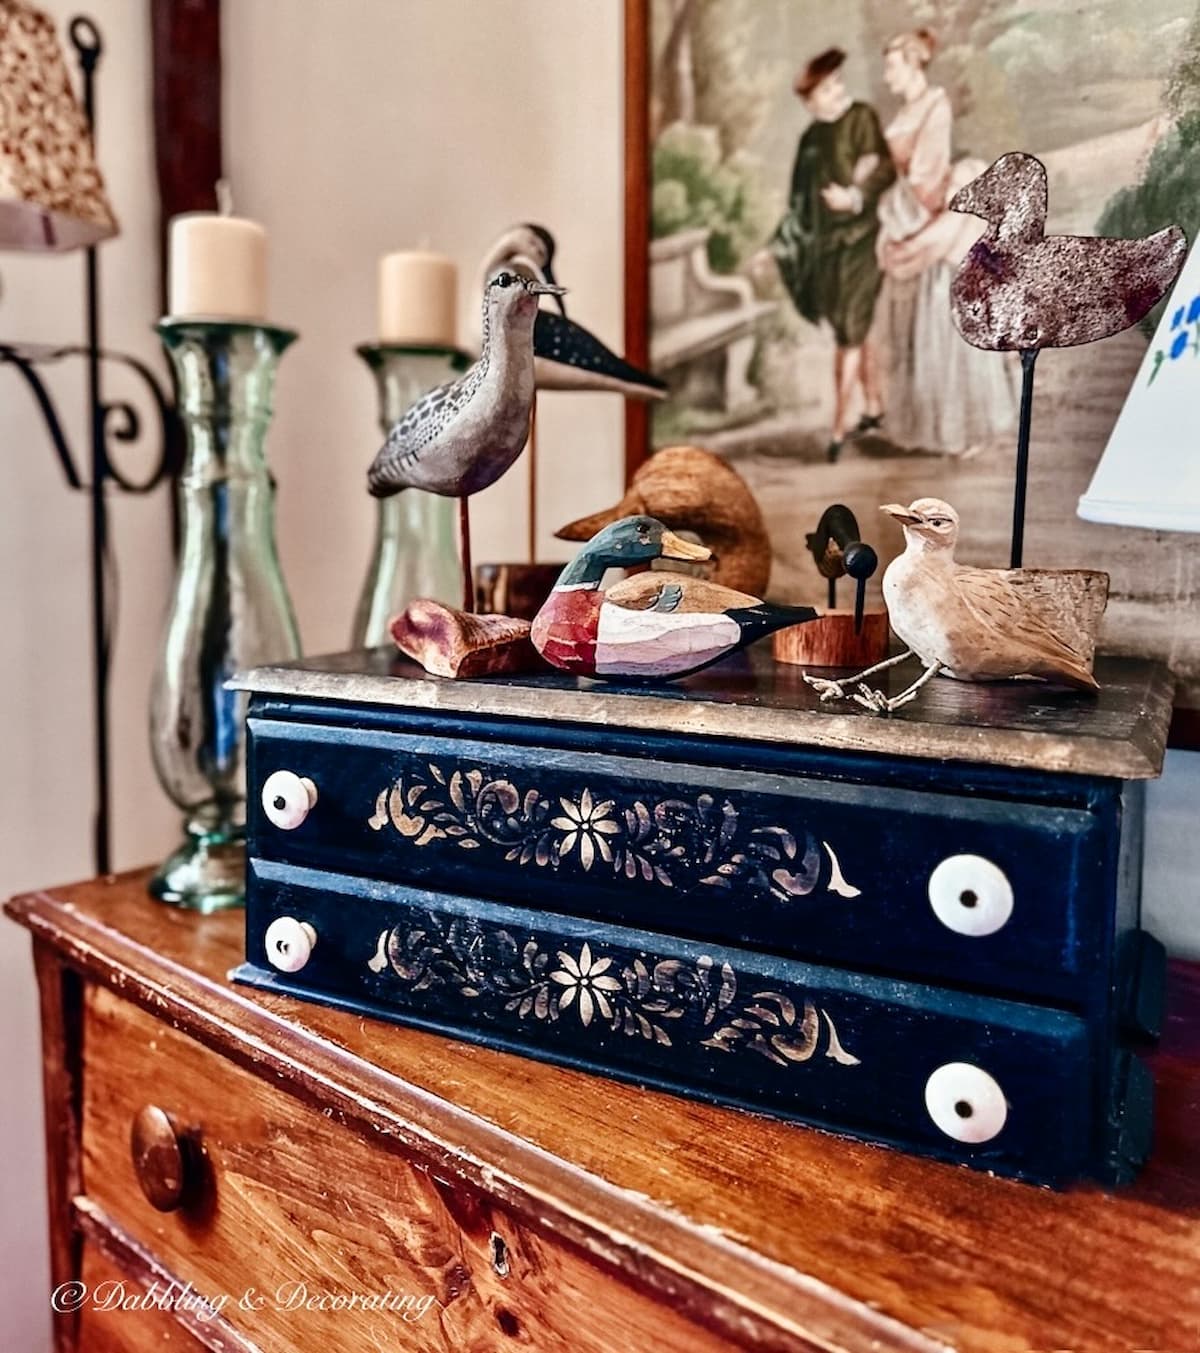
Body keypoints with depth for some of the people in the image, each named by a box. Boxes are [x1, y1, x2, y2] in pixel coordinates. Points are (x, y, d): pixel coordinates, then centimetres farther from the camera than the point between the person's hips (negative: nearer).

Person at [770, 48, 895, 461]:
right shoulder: (811, 137, 12)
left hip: (859, 238, -6)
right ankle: (873, 407, 28)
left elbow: (886, 167, -13)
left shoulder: (862, 117, -3)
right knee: (851, 331, 14)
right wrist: (783, 243, 6)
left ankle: (839, 429, -6)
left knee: (850, 334, -7)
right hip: (825, 243, 6)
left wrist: (856, 195, -27)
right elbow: (802, 196, 12)